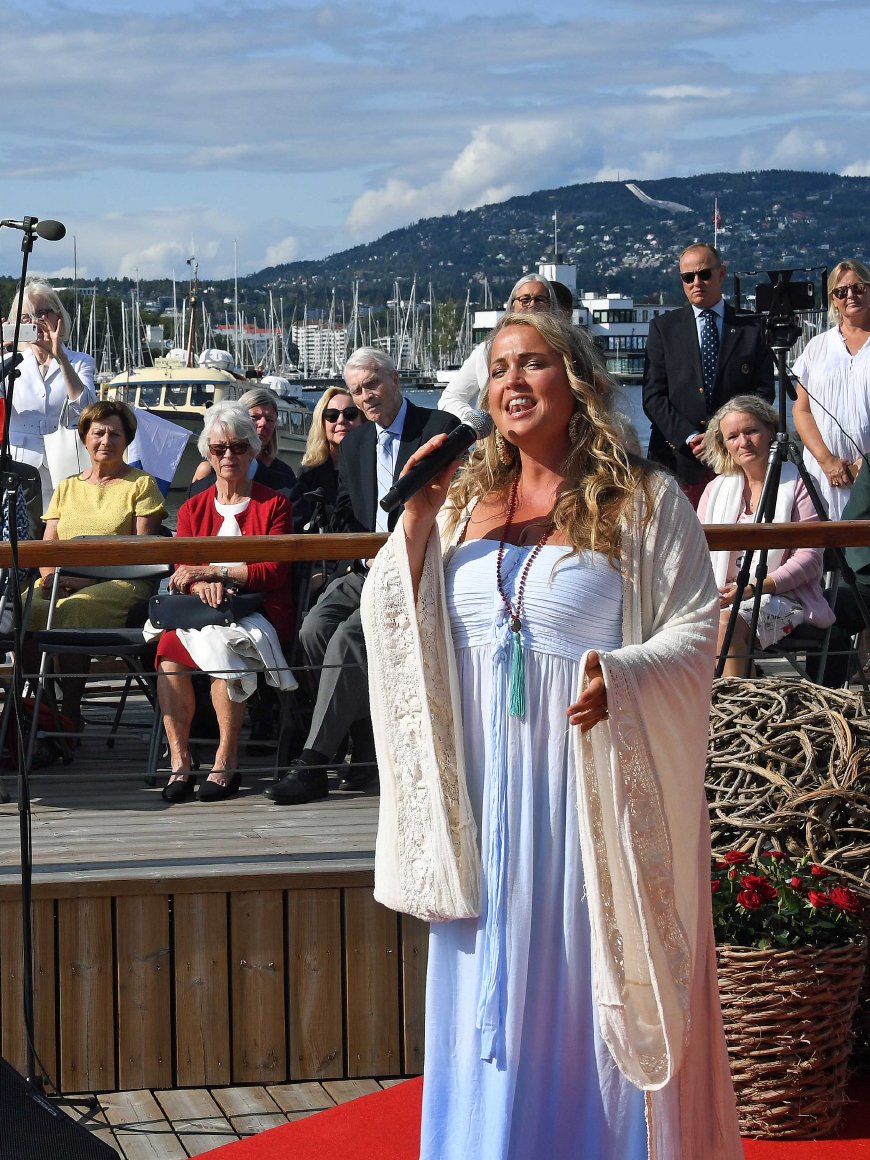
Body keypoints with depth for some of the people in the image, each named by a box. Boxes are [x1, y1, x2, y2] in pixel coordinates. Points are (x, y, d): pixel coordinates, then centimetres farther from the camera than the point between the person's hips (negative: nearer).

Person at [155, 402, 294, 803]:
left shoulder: (275, 505, 8)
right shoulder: (193, 509, 18)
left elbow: (275, 572, -4)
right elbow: (182, 571, 7)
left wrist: (213, 571, -13)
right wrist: (201, 585, -19)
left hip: (257, 614, -3)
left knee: (223, 643, -36)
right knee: (169, 647, -30)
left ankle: (227, 762, -26)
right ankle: (178, 762, -28)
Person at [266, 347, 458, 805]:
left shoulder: (440, 428, -1)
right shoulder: (353, 445, 19)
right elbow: (344, 518, 18)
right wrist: (364, 555, -5)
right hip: (366, 569, 6)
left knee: (349, 637, -27)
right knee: (315, 628, -21)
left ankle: (312, 766, -25)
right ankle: (367, 743, -10)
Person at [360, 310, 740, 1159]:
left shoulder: (643, 503, -2)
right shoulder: (464, 501, 11)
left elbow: (696, 633, -6)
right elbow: (390, 623, 8)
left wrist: (622, 677, -25)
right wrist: (418, 518, -4)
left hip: (591, 791, -4)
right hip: (483, 793, 4)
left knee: (591, 987, 0)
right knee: (486, 987, 9)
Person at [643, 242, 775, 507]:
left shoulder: (751, 329, 11)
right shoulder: (663, 328, 10)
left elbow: (764, 391, 5)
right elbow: (653, 396, 3)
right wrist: (690, 438, -10)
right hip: (678, 459, 0)